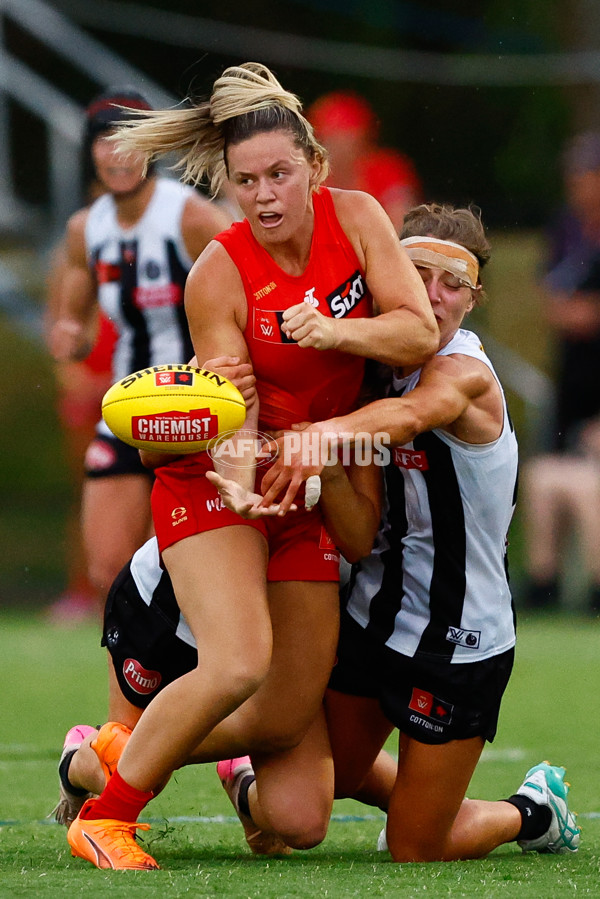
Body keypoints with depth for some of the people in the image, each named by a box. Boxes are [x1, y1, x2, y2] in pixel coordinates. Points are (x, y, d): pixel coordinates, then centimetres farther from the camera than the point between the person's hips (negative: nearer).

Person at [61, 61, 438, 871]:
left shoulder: (355, 218, -7)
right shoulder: (217, 277, -18)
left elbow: (421, 332, -12)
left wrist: (334, 330, -30)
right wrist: (242, 476, -39)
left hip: (312, 491, 5)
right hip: (216, 482, -5)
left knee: (289, 718, 0)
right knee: (238, 666, -29)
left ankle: (125, 748, 26)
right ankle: (105, 815, -11)